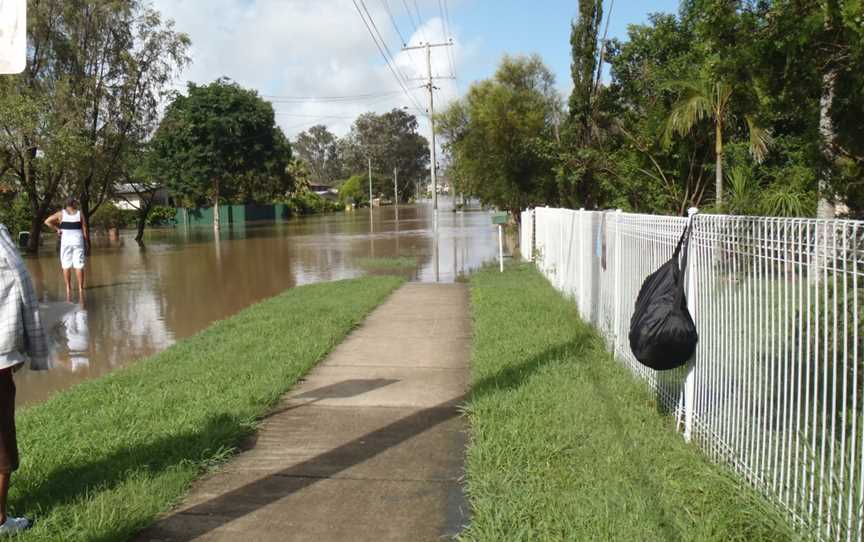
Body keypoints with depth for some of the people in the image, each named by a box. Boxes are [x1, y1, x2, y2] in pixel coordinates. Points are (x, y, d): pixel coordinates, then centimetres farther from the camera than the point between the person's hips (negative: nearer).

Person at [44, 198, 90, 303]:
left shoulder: (61, 213, 5)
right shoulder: (80, 214, 4)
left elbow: (47, 221, -4)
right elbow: (85, 230, 1)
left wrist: (57, 229, 3)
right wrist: (87, 245, 5)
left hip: (66, 240, 1)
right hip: (78, 240, 0)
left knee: (66, 265, 6)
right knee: (79, 266, -1)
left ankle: (68, 289, 4)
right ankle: (80, 290, -5)